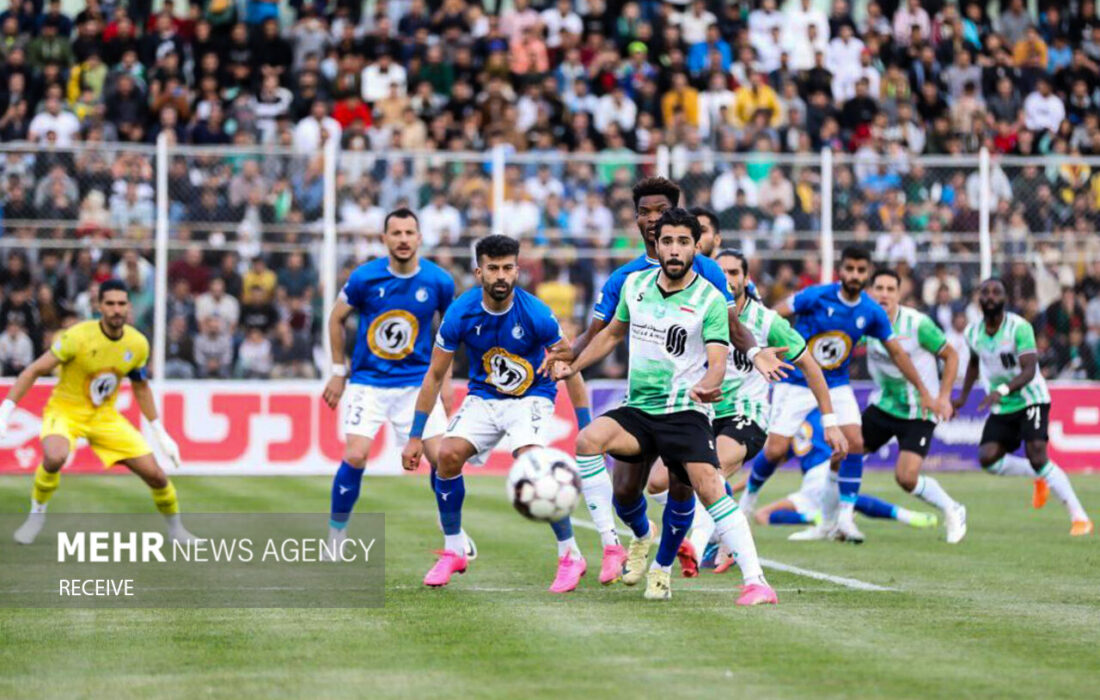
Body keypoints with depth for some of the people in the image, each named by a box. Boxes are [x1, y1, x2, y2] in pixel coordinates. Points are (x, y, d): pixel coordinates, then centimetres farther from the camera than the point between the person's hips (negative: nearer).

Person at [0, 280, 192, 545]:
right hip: (65, 411, -4)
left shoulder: (138, 344, -7)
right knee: (55, 457, -37)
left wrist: (161, 434, 12)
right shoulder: (78, 337, -22)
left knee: (154, 473, -5)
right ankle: (37, 515, -9)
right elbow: (34, 371, -17)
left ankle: (175, 529, 23)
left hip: (105, 416, 4)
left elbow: (141, 388, 11)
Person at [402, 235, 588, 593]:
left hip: (532, 397, -3)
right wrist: (415, 437, -5)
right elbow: (434, 376, -4)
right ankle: (453, 551, 2)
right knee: (448, 454, -18)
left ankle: (570, 556, -12)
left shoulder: (536, 314, -22)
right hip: (483, 398, 3)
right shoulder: (460, 314, -15)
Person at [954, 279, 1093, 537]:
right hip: (1001, 409, 6)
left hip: (1031, 400, -6)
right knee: (988, 458, -12)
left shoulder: (1019, 327, -19)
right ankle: (1040, 478, 16)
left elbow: (1029, 370, -27)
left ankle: (1080, 517, -12)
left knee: (1037, 457, -21)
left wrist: (1002, 390, -41)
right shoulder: (973, 332, -1)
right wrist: (963, 396, 17)